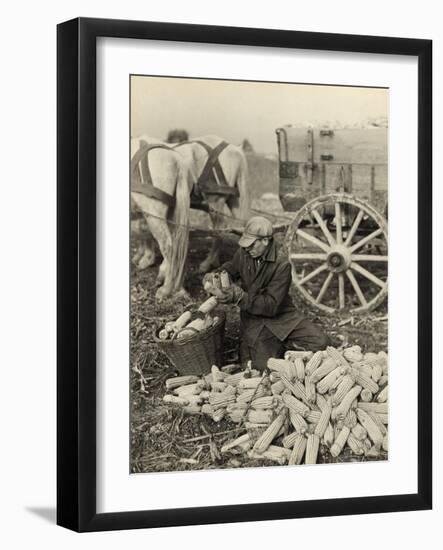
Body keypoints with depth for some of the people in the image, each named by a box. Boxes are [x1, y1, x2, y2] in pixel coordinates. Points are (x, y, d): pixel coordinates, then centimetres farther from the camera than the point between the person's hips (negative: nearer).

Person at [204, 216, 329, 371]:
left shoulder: (282, 266, -20)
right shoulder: (243, 254, -5)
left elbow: (271, 305, -25)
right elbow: (231, 268, 21)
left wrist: (238, 296, -35)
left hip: (281, 316, -2)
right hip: (253, 320, 2)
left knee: (320, 341, -19)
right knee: (262, 366, -20)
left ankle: (280, 346, 5)